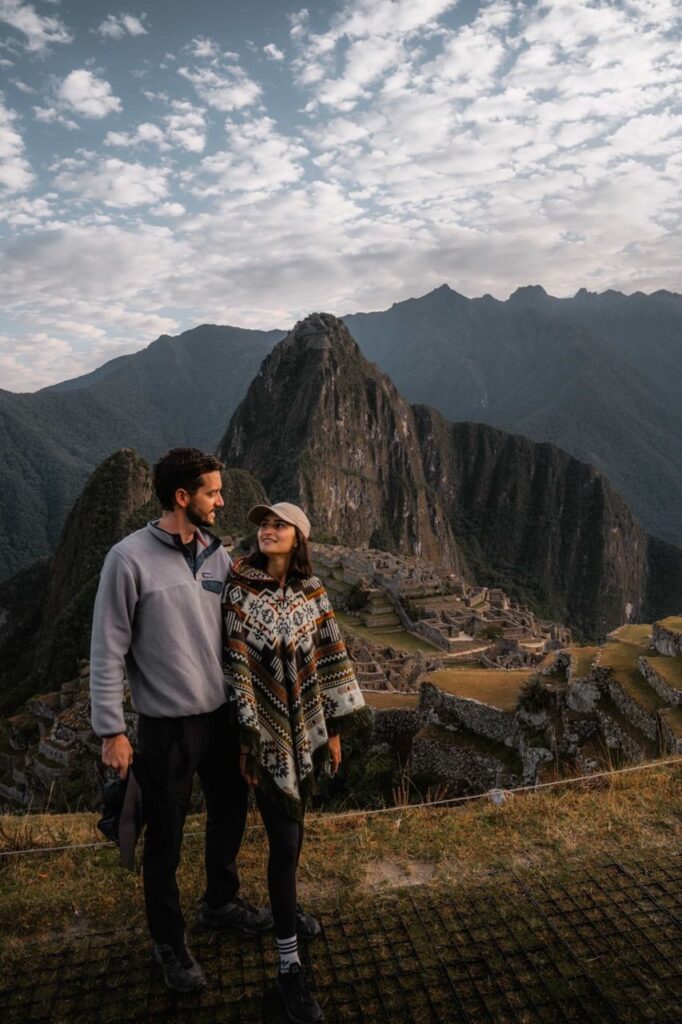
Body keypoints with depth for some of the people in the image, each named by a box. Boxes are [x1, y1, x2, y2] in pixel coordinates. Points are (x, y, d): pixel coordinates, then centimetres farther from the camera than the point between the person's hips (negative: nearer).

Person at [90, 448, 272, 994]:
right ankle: (170, 941, 37)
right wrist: (112, 731, -12)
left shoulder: (216, 553, 0)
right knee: (166, 839, 12)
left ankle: (220, 902, 49)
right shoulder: (131, 558, -17)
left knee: (230, 814, 22)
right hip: (166, 726, -6)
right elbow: (108, 651, -13)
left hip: (223, 716, 6)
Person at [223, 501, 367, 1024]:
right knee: (285, 838, 0)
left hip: (308, 728, 4)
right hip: (267, 732, -4)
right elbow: (236, 664, -12)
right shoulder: (239, 588, -11)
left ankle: (286, 902, 46)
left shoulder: (313, 590, -1)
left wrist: (335, 727, 4)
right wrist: (248, 738, -12)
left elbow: (331, 658, 3)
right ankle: (289, 965, 15)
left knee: (295, 824, 20)